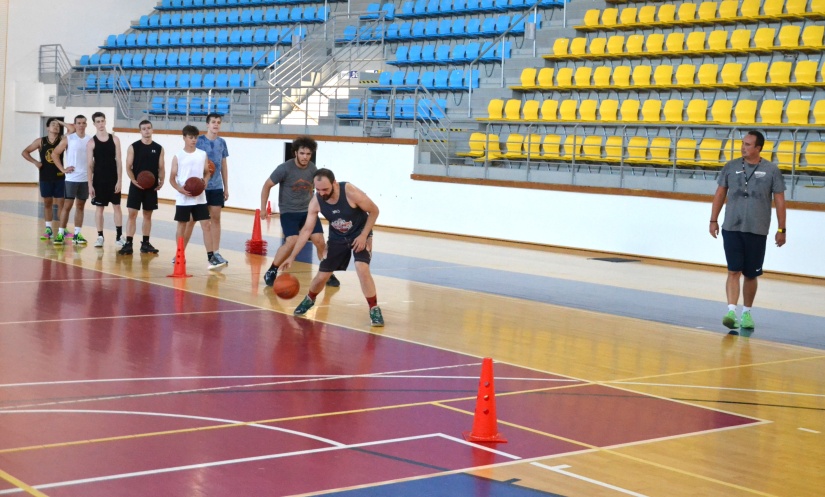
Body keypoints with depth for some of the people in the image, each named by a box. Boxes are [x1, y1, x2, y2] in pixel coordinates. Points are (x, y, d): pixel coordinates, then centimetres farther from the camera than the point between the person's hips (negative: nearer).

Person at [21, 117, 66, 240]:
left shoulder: (62, 140, -2)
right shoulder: (40, 141, 0)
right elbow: (25, 152, 6)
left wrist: (61, 123, -10)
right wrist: (35, 162, -6)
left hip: (59, 176, -1)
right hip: (45, 177, 1)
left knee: (61, 203, 1)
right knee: (47, 203, 8)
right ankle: (48, 229, 16)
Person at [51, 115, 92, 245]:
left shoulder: (90, 140, 5)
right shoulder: (68, 139, -3)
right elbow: (55, 153, 0)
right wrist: (63, 169, -7)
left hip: (86, 178, 3)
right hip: (71, 178, -3)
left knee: (80, 206, 8)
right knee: (67, 205, -4)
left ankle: (77, 234, 13)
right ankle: (60, 233, 1)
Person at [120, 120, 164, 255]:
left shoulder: (158, 148, 5)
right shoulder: (133, 147, -1)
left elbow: (161, 168, 7)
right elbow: (128, 167, -3)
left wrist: (161, 181, -10)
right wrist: (134, 181, -18)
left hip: (152, 187, 3)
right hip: (136, 186, -3)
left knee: (148, 215, 10)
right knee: (132, 214, -5)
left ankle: (145, 243, 18)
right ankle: (128, 244, -4)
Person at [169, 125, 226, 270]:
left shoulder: (202, 154, 5)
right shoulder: (178, 157, -3)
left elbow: (207, 173, 12)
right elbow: (172, 178, -1)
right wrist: (181, 190, -18)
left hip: (200, 198, 2)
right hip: (183, 199, -2)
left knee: (206, 225, -6)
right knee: (182, 225, 8)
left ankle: (211, 258, -8)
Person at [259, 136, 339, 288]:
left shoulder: (312, 169, -3)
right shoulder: (285, 168, -17)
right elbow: (267, 186, -7)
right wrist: (263, 208, -7)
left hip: (307, 210, 4)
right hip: (288, 211, -4)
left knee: (319, 240, -7)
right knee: (291, 241, -22)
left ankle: (328, 273, 10)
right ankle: (271, 271, -4)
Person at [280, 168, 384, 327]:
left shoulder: (350, 192, -31)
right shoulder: (316, 201, -20)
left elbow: (374, 211, -18)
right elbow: (306, 230, -13)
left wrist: (363, 235, -23)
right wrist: (292, 256, -16)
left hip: (360, 234, -3)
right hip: (337, 237, 3)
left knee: (362, 269, -25)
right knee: (322, 276, 4)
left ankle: (374, 310, -12)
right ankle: (309, 300, 36)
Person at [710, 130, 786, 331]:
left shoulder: (771, 170, -1)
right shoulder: (731, 167, 3)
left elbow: (779, 201, 2)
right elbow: (720, 194, 10)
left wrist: (781, 229, 0)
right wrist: (713, 220, 5)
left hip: (757, 231, 0)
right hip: (732, 229, 0)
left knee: (751, 275, 8)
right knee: (734, 272, -7)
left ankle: (747, 313, 22)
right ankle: (731, 311, -13)